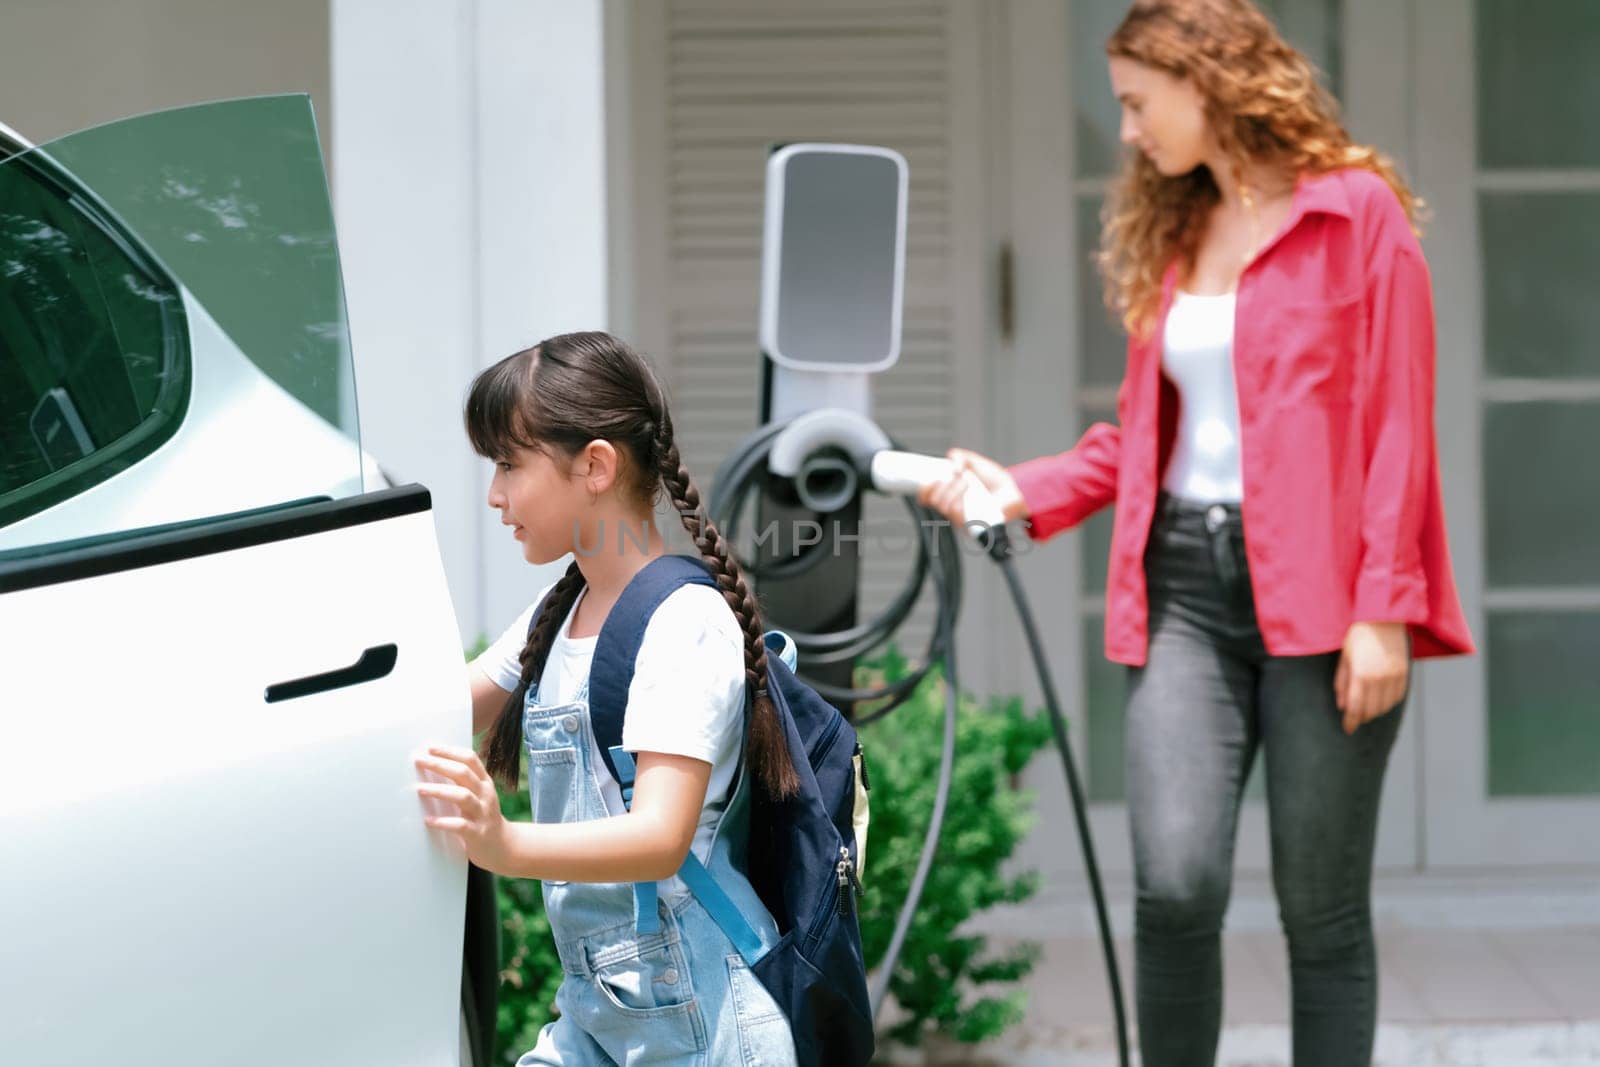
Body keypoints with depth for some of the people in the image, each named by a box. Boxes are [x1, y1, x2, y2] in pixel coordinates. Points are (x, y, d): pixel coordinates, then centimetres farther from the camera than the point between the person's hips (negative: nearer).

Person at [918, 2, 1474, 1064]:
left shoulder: (1358, 210, 1)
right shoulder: (1173, 232, 19)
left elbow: (1399, 427, -4)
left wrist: (1383, 612, -11)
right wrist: (1021, 489, 9)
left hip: (1317, 593, -4)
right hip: (1187, 588, 4)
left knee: (1321, 908, -2)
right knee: (1175, 884, -12)